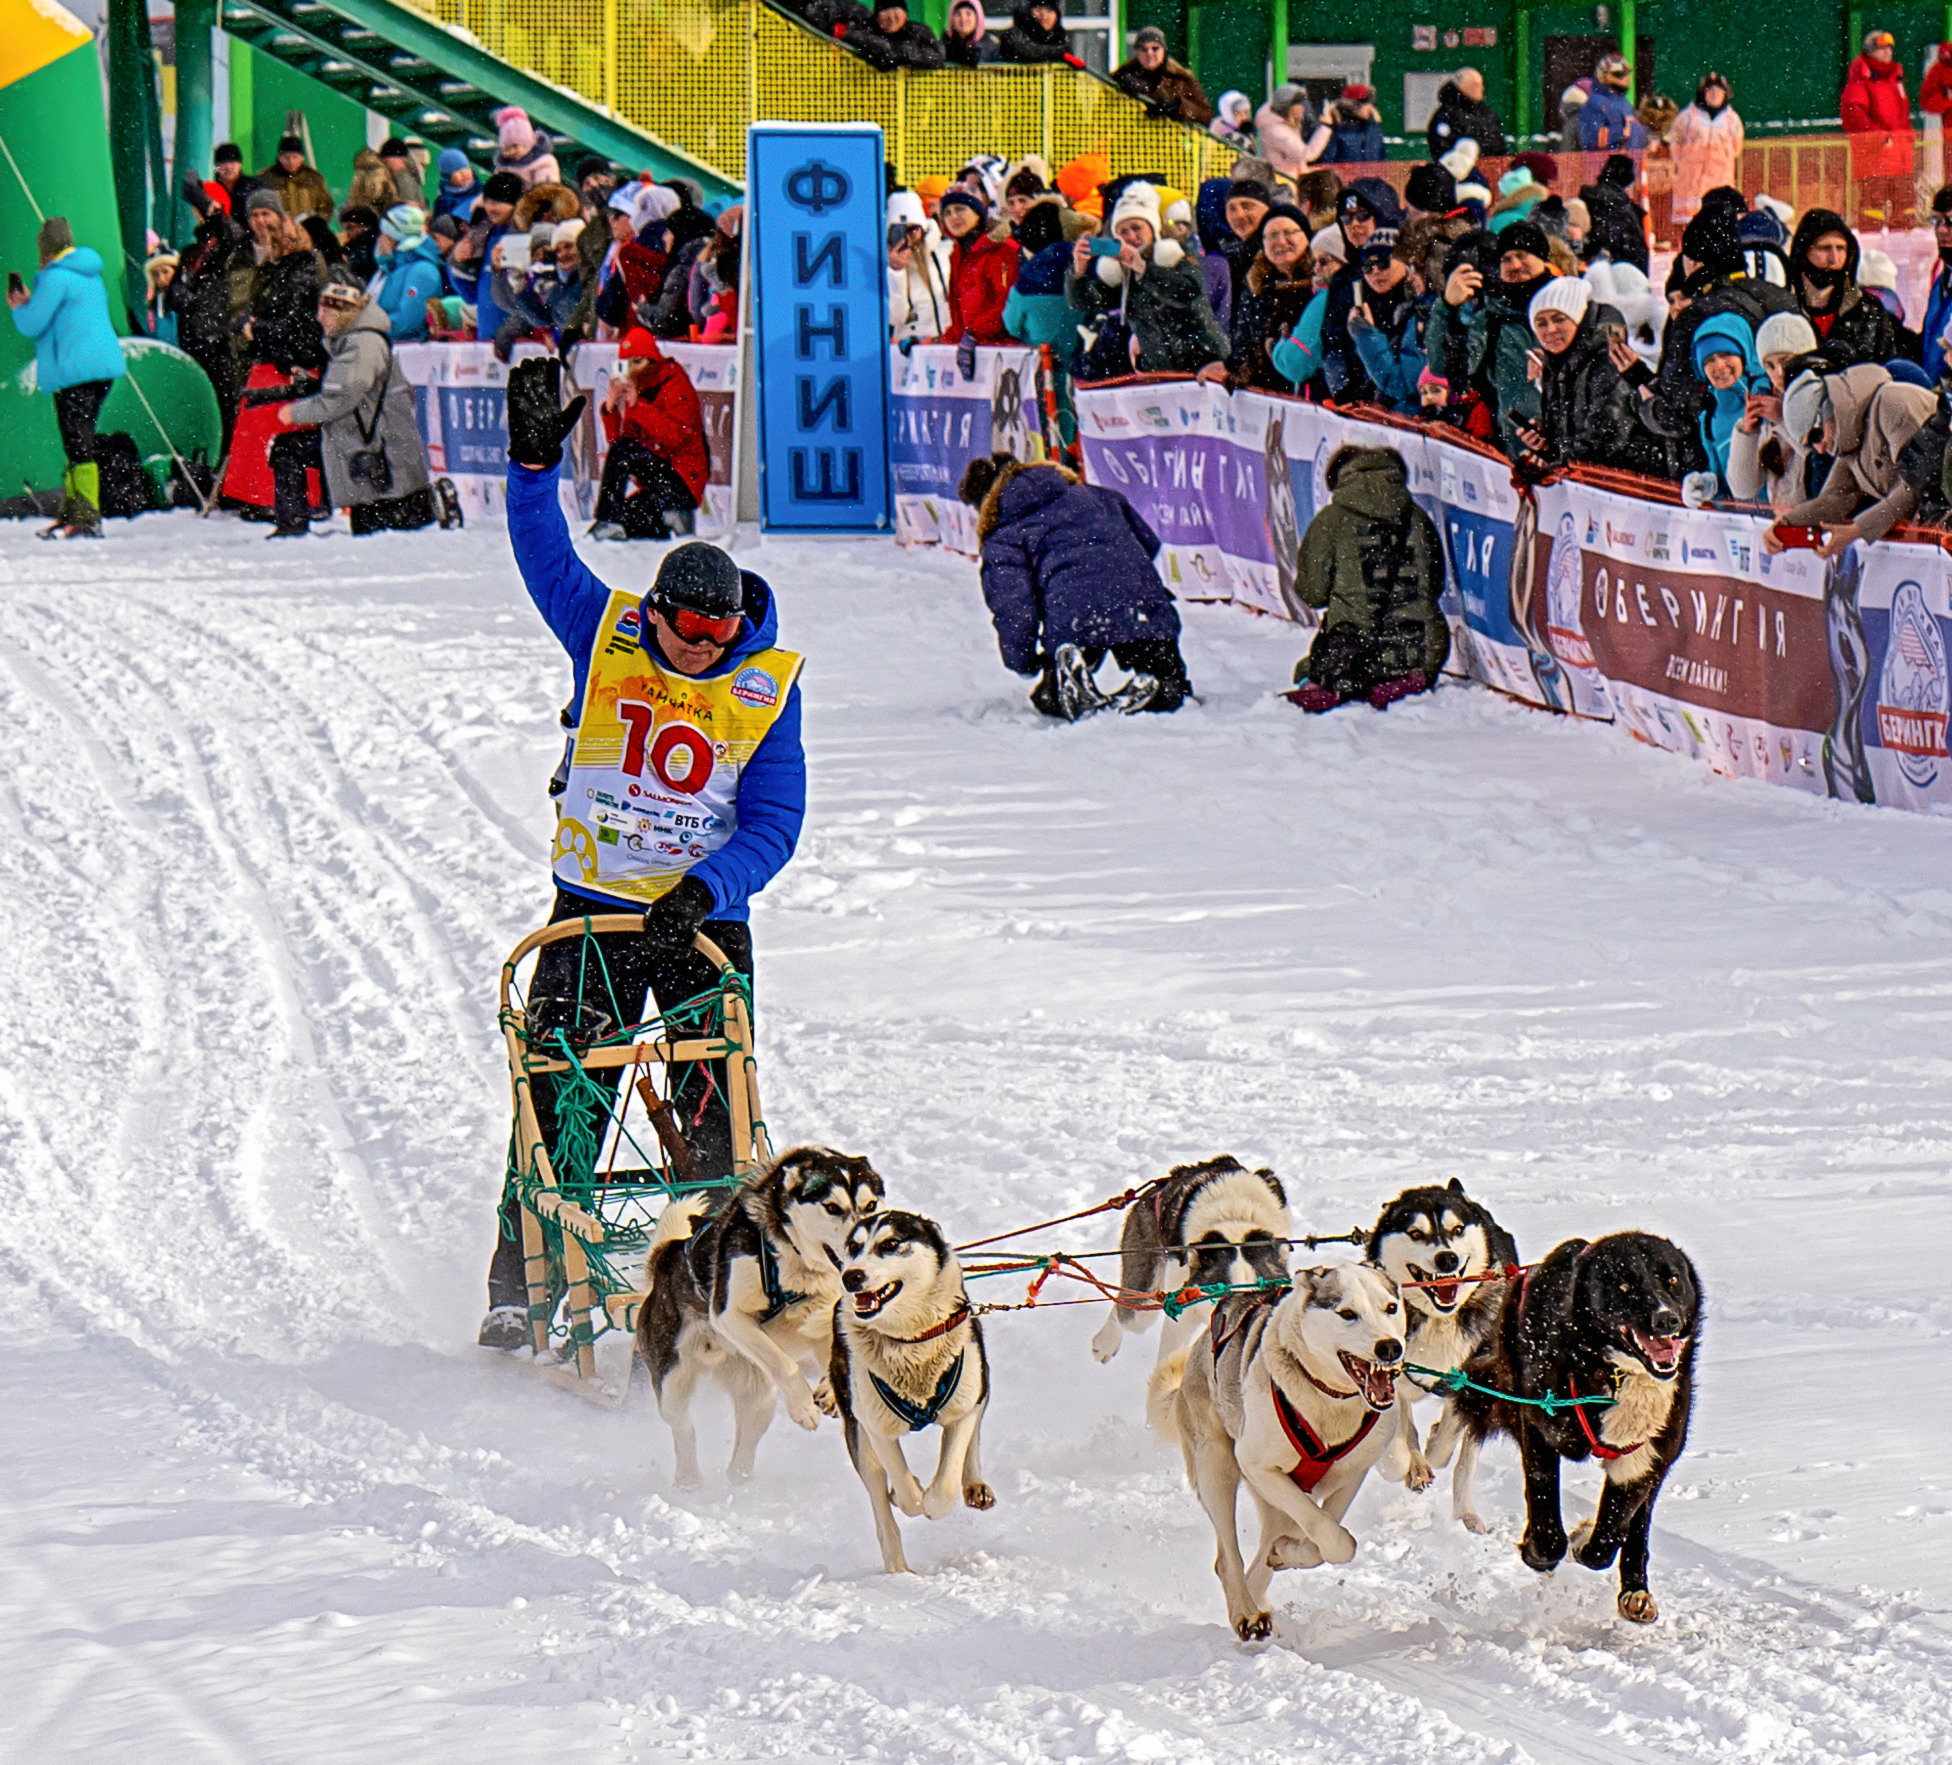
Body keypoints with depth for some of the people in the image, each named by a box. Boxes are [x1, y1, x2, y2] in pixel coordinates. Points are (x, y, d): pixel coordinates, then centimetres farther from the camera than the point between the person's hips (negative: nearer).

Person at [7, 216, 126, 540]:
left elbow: (32, 325, -11)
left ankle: (87, 519, -13)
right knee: (79, 442, 16)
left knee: (78, 444, -9)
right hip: (104, 366, 9)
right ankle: (72, 512, 21)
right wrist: (29, 304, 24)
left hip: (75, 371, -9)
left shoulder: (55, 277, -10)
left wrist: (18, 309, 11)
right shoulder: (91, 275, 18)